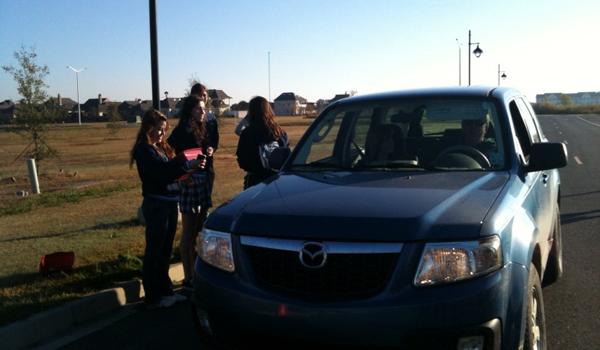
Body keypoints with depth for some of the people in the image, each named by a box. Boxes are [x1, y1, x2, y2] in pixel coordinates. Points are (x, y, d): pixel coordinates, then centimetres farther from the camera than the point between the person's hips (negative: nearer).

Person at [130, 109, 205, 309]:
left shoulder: (161, 148, 14)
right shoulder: (144, 150, -13)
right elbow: (162, 171, -25)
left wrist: (183, 175, -2)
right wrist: (188, 165, -23)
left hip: (169, 203, 9)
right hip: (156, 204, -9)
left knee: (165, 251, 16)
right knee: (155, 251, 0)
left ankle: (165, 291, 27)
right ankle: (153, 298, 9)